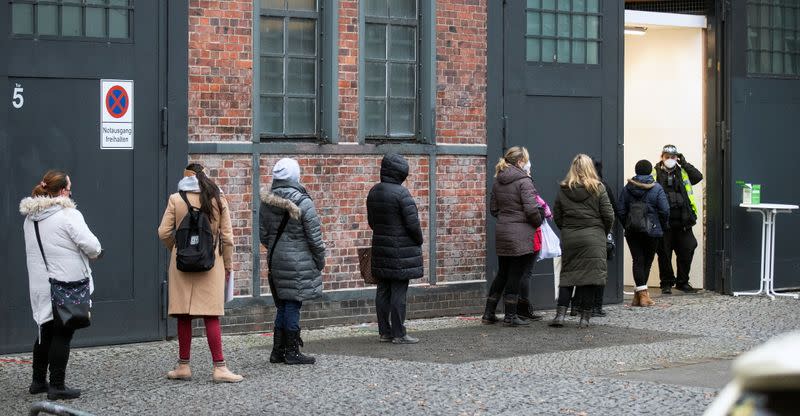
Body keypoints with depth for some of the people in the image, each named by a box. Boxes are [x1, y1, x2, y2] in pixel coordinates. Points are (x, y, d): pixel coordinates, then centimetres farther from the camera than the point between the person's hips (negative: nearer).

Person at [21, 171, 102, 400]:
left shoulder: (30, 218, 8)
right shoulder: (68, 215, -16)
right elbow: (91, 246, -19)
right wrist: (95, 253, 5)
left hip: (40, 284, 7)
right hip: (67, 284, -7)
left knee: (46, 332, 19)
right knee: (62, 334, 0)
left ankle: (38, 381, 26)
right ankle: (57, 386, 1)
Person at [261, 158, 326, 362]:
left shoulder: (267, 202, 4)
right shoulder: (302, 202, -14)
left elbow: (263, 234, 11)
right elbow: (314, 236, -10)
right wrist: (320, 260, 2)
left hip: (276, 260, 6)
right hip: (299, 262, -6)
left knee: (283, 305, 14)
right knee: (293, 305, 0)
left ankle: (278, 351, 17)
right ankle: (292, 352, 5)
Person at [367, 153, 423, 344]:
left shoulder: (373, 192, 8)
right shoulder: (401, 193, -16)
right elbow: (412, 222, -16)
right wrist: (419, 241, -1)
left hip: (380, 248, 7)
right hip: (401, 250, -7)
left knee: (383, 291, 11)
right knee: (399, 291, -3)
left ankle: (384, 332, 15)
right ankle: (398, 334, 0)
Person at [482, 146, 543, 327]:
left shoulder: (497, 181, 10)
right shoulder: (523, 181, -13)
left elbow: (493, 208, 14)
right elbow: (531, 209, -18)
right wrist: (539, 223, -2)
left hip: (501, 231, 7)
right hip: (521, 234, -7)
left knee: (502, 273, 17)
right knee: (516, 275, 0)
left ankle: (489, 313, 19)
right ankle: (510, 316, 5)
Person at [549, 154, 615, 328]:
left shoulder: (563, 190, 3)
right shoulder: (598, 189, -4)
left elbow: (557, 216, 5)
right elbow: (608, 216, -4)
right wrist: (604, 233, 12)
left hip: (569, 238, 2)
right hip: (593, 237, -2)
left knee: (567, 275, 9)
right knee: (590, 275, 2)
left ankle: (560, 314, -1)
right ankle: (584, 317, 2)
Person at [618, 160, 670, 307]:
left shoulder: (627, 189, 2)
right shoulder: (657, 188, -5)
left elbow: (621, 211, 2)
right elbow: (665, 210, -8)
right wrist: (663, 226, 6)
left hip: (632, 232, 2)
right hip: (651, 231, -2)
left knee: (637, 260, 1)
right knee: (647, 261, 7)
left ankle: (641, 293, -8)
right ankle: (641, 293, 6)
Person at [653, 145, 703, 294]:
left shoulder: (683, 172, 12)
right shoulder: (655, 174, 1)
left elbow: (698, 177, -3)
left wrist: (684, 164, -3)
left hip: (682, 221, 3)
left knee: (687, 250, 4)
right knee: (664, 253, 4)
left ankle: (683, 282, 19)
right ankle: (666, 283, 16)